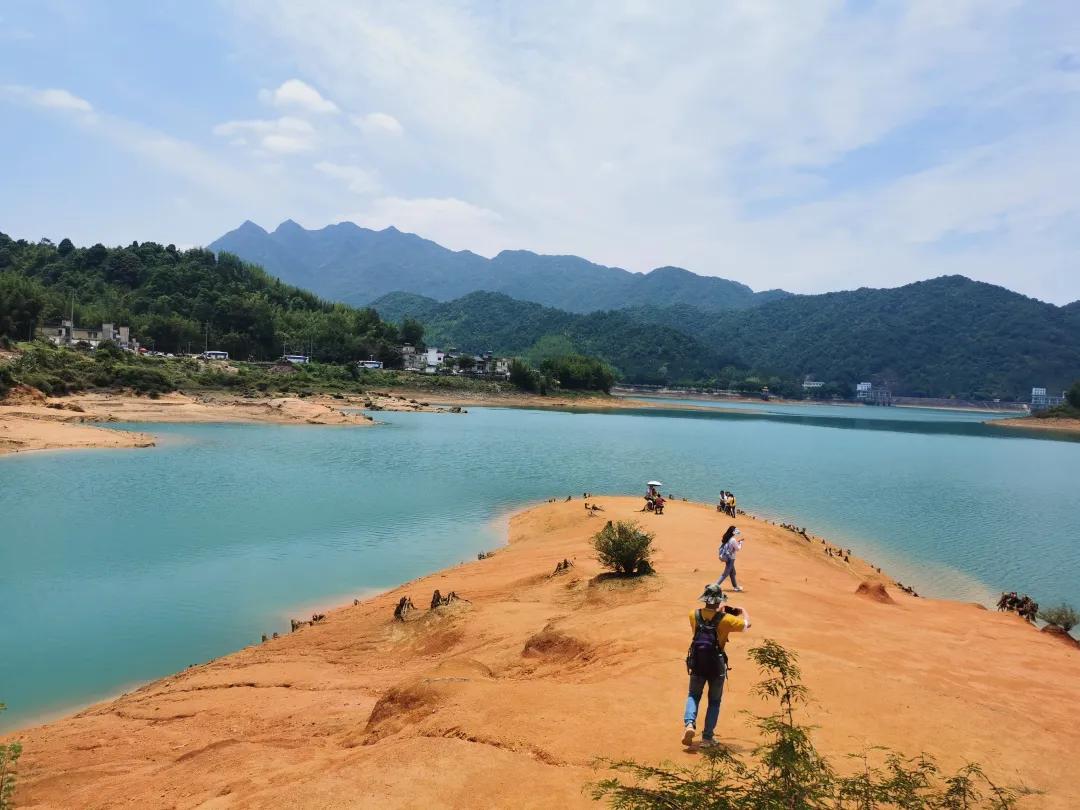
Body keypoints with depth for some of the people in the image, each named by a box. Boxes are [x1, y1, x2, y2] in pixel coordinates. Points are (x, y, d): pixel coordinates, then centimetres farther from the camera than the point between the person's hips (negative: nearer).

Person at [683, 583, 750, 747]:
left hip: (697, 664, 2)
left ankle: (689, 723, -5)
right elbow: (747, 624, -3)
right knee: (714, 701, 16)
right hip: (716, 666, -2)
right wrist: (743, 610, 15)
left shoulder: (694, 615, -6)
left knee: (693, 695, 20)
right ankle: (707, 737, 13)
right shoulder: (724, 619, -15)